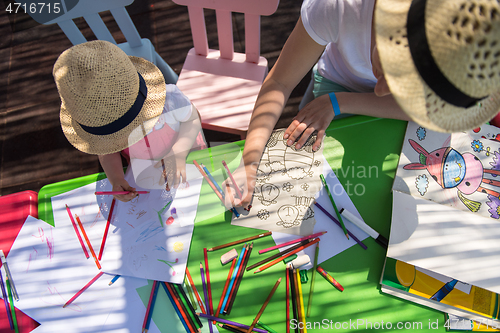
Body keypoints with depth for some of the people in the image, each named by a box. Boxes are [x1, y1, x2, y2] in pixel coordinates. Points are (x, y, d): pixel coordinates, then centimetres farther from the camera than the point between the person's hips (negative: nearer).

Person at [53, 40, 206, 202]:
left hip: (187, 153, -2)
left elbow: (193, 119, -21)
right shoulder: (94, 120, -28)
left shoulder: (169, 99, -40)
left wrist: (178, 153, -37)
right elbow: (107, 152, -8)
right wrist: (116, 179, -28)